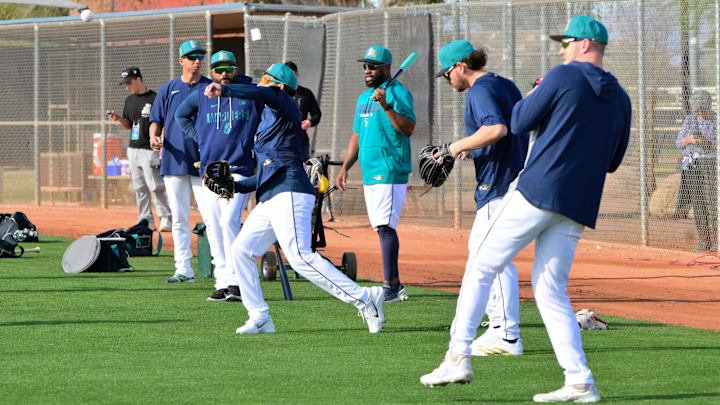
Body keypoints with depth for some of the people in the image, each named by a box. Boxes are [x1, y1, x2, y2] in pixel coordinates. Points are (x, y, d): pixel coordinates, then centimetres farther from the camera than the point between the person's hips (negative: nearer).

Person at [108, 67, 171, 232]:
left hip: (150, 150, -7)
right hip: (133, 149, 7)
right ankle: (146, 221, 12)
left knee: (156, 186, -12)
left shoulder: (155, 99, -8)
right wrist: (118, 119, -1)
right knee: (139, 188, 7)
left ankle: (165, 218, -4)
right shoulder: (130, 100, 14)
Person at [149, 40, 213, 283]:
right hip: (174, 161, 3)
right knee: (179, 218, 4)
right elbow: (156, 120, 13)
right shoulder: (168, 89, 13)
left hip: (203, 162, -3)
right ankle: (184, 270, 7)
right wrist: (154, 136, -9)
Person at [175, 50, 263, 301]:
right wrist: (198, 138, 12)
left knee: (229, 221, -18)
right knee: (213, 226, 2)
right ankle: (222, 283, 8)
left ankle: (236, 282, -16)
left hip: (240, 169, -4)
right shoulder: (201, 95, 8)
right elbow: (181, 115, 25)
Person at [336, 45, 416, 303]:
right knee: (381, 228, 8)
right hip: (369, 173, 9)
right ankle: (396, 285, 12)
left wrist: (386, 106, -28)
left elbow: (408, 129, -18)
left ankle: (390, 287, -18)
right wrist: (345, 168, 17)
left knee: (385, 226, -15)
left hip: (390, 172, -9)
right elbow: (357, 136, 25)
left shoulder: (398, 93, -6)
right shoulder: (364, 97, 20)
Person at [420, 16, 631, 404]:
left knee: (481, 265, 3)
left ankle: (459, 355, -6)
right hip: (578, 208, 6)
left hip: (538, 190, -6)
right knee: (551, 291, 9)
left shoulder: (563, 77, -4)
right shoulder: (620, 99, 14)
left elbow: (518, 122, -1)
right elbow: (613, 161, 21)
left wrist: (534, 96, 17)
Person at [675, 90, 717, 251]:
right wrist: (689, 139, -10)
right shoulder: (690, 120, 11)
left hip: (710, 165, -4)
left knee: (712, 202, -11)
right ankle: (703, 241, 3)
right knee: (697, 203, 0)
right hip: (692, 166, 4)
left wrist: (707, 142, -22)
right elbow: (678, 142, 10)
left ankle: (715, 240, -7)